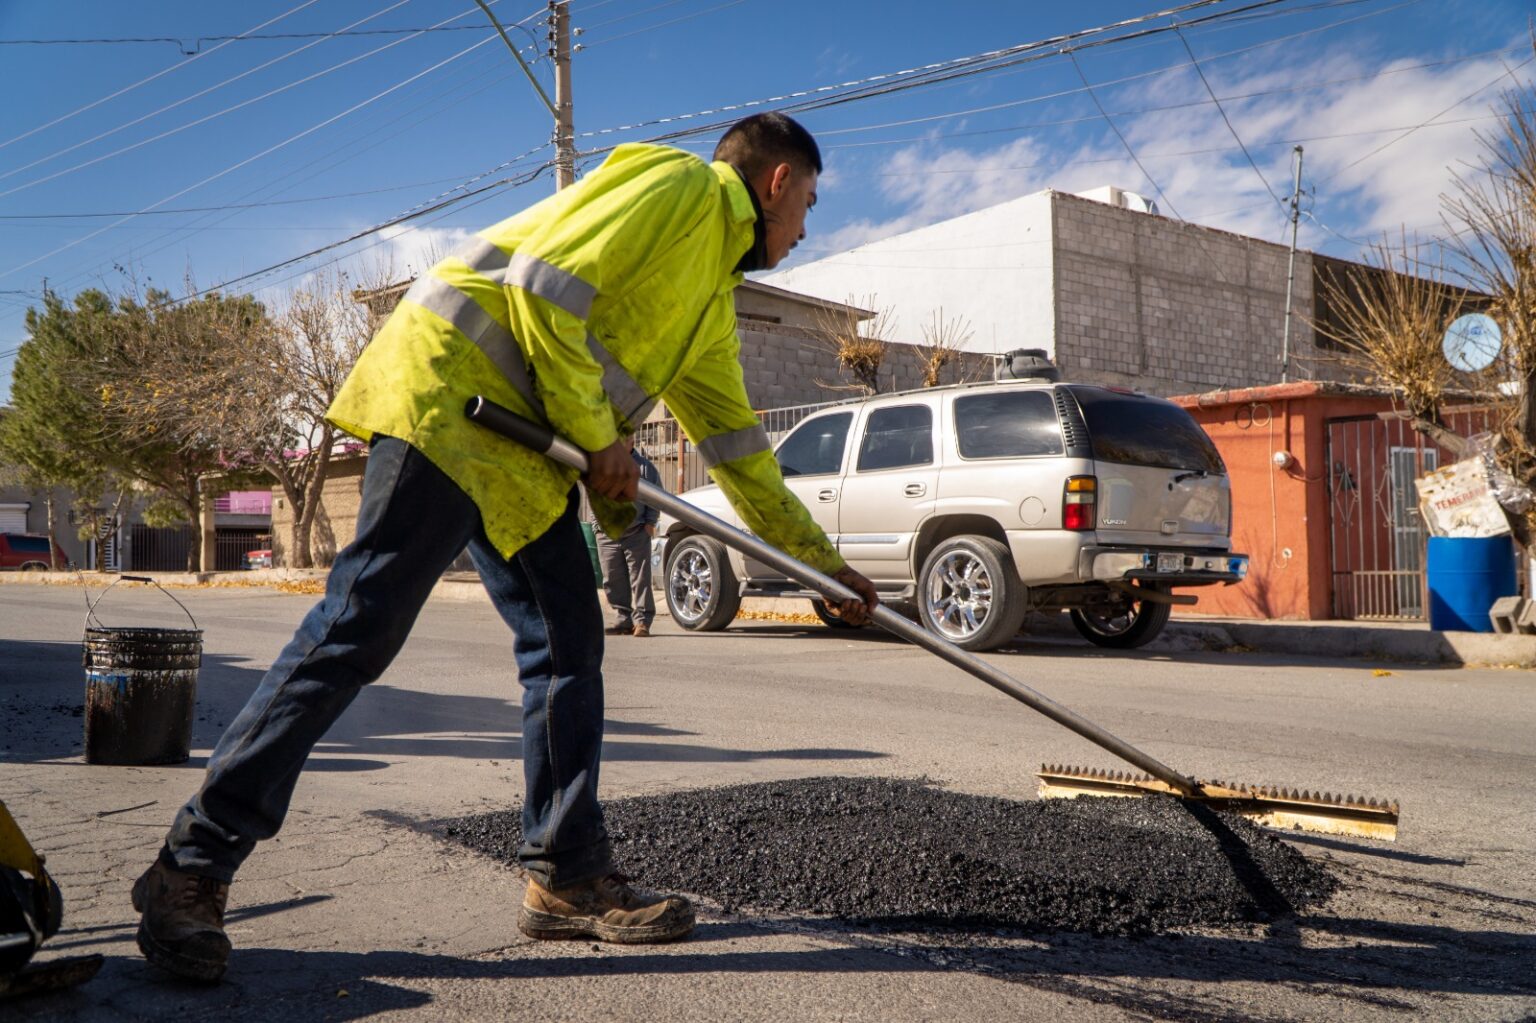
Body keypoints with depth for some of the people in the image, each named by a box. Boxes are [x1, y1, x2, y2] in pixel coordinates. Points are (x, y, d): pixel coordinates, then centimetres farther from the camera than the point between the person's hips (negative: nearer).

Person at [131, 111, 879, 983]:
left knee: (569, 644, 5)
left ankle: (570, 879, 11)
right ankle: (194, 867, -2)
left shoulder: (712, 297, 25)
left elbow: (736, 442, 28)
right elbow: (544, 283, -16)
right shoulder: (685, 188, -4)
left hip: (521, 445, 10)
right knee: (357, 632, -11)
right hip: (452, 392, -10)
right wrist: (594, 438, -10)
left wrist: (821, 558, 29)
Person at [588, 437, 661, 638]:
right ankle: (623, 619, 14)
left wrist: (650, 522, -3)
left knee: (640, 579, -4)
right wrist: (596, 523, 7)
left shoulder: (644, 467, 3)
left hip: (637, 533, -3)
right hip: (607, 535, 3)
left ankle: (642, 620, 0)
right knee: (613, 581, 5)